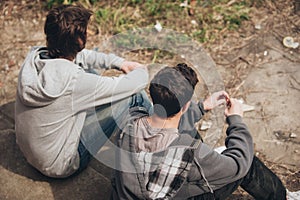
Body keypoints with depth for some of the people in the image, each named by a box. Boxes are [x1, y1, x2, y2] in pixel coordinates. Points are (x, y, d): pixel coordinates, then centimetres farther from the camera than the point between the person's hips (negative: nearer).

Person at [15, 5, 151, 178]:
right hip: (60, 165, -8)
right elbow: (134, 83, -23)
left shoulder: (35, 56, -12)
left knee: (91, 71, 15)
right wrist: (141, 71, 0)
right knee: (135, 95, -11)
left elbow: (82, 56, 7)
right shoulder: (73, 81, -34)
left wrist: (120, 62, 3)